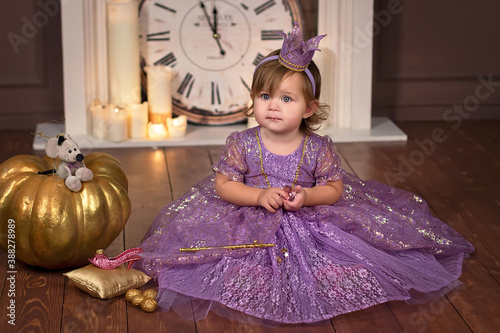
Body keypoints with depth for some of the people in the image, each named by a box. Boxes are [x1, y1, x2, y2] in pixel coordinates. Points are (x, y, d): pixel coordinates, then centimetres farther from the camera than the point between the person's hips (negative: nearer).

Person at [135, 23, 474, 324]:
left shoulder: (319, 149, -10)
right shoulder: (241, 144, -10)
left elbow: (334, 188, 0)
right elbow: (223, 185, -6)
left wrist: (307, 196, -21)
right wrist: (260, 196, -20)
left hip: (308, 222, 0)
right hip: (253, 224, 0)